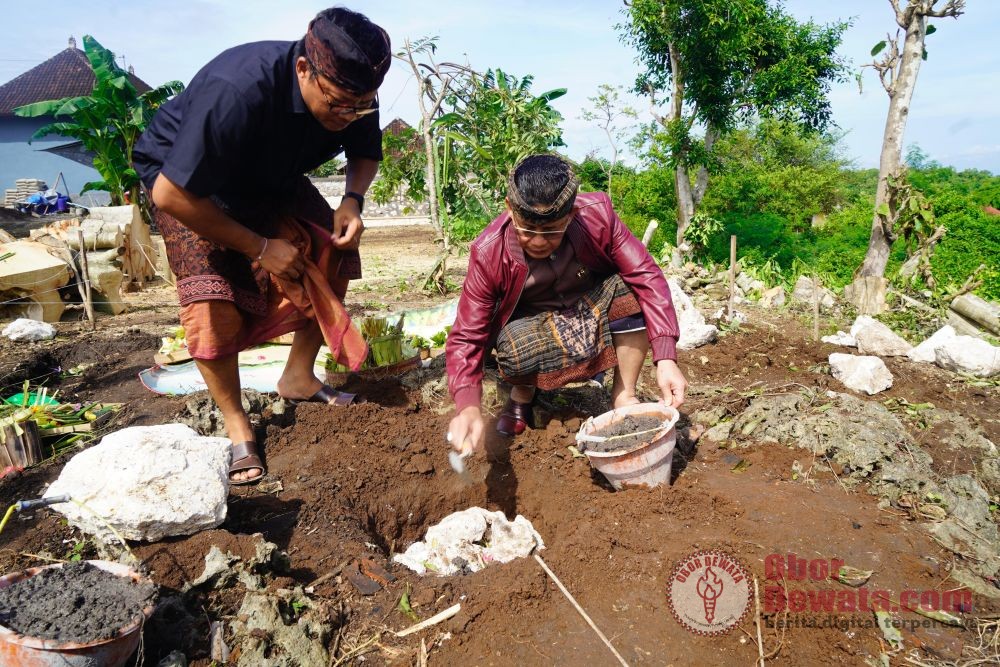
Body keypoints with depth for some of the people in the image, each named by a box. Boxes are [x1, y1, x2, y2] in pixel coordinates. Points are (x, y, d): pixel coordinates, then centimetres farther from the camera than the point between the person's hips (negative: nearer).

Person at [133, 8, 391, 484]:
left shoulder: (352, 95, -21)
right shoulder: (237, 93, -40)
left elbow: (366, 154, 0)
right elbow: (171, 194, -34)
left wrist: (353, 200, -22)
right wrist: (260, 248, -27)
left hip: (272, 179, 6)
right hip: (185, 180, -5)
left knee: (334, 257, -9)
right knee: (217, 306, -24)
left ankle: (298, 377, 10)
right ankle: (236, 425, -3)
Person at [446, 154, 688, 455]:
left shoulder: (597, 213, -25)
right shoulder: (488, 252, -27)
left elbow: (646, 275, -25)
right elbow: (466, 337, -26)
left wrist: (666, 358, -36)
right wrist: (469, 407, -43)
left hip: (592, 307, 2)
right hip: (532, 322, -1)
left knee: (633, 289, -29)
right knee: (516, 349, -36)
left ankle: (624, 397, -10)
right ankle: (523, 392, 2)